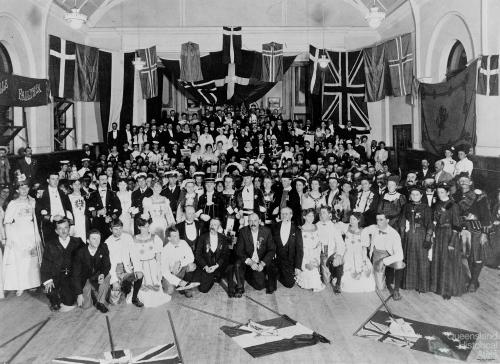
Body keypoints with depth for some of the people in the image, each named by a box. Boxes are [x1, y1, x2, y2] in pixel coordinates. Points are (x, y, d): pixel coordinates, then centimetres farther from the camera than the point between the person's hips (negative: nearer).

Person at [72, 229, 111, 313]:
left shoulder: (103, 248, -11)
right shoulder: (81, 252, -18)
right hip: (85, 280, -2)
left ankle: (100, 302, -13)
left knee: (107, 275, -30)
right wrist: (79, 294, -21)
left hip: (97, 277, 2)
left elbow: (107, 265, -8)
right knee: (85, 306, -15)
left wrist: (102, 275, -33)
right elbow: (76, 275, -16)